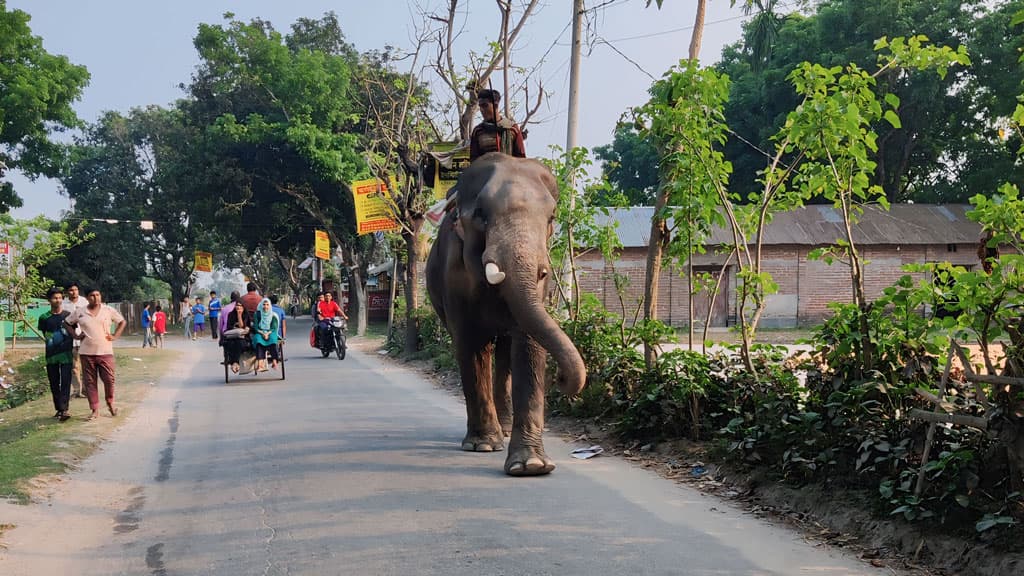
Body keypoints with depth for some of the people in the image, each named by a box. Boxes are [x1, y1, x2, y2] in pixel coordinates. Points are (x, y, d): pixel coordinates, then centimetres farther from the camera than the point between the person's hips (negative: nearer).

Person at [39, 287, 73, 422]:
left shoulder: (68, 315, 3)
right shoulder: (44, 318, 5)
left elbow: (73, 334, 8)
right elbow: (44, 335, 10)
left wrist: (75, 351, 3)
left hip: (66, 354, -2)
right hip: (51, 355, 2)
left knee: (65, 382, -10)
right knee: (54, 384, 7)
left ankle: (64, 409, -14)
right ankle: (59, 409, 17)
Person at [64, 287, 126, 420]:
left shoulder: (109, 311, 2)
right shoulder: (79, 312, 4)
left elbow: (122, 322, 13)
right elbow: (67, 323, 16)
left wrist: (115, 336, 2)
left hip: (105, 351, -1)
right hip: (87, 353, 1)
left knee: (109, 379, -4)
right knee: (90, 382, 3)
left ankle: (110, 403, 21)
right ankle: (95, 410, 11)